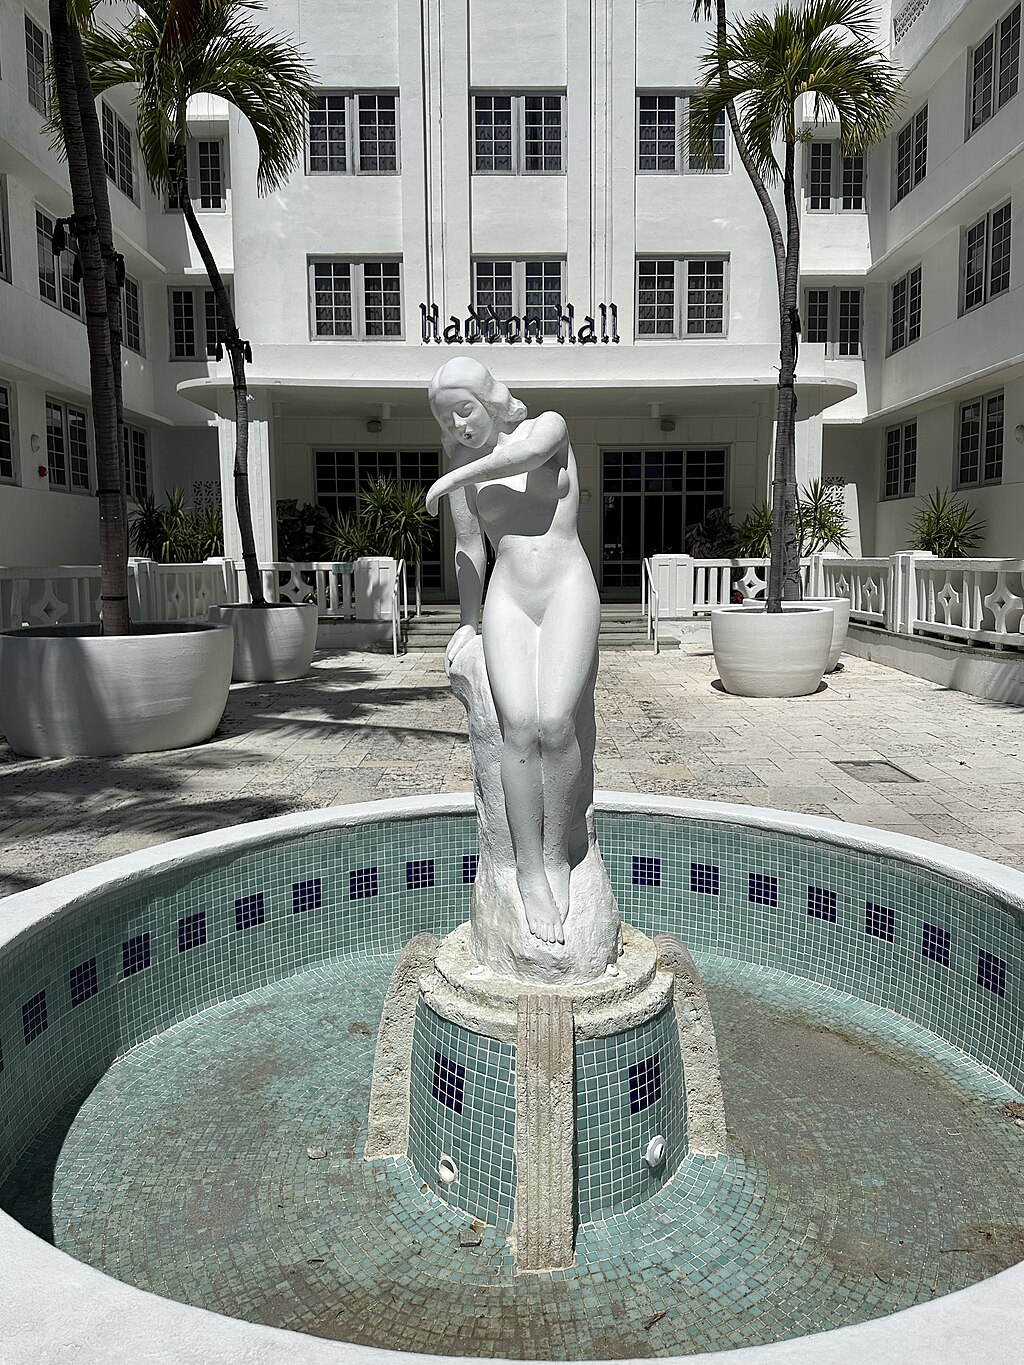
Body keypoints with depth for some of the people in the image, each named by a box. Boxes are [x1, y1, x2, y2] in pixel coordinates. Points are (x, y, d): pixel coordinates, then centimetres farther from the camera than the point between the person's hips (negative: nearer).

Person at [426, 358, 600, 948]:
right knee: (520, 727, -19)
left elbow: (526, 455, -16)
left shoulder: (549, 426, 7)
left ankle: (558, 855, -6)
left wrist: (451, 479, -5)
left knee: (556, 722, -23)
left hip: (568, 593, -2)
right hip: (508, 601, 2)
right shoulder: (463, 470, 15)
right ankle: (530, 875, -14)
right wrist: (468, 622, 16)